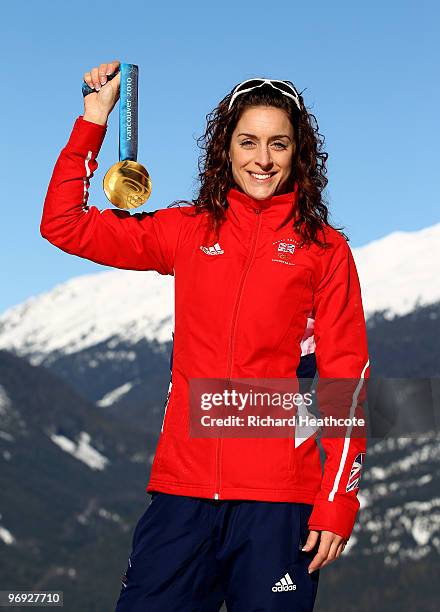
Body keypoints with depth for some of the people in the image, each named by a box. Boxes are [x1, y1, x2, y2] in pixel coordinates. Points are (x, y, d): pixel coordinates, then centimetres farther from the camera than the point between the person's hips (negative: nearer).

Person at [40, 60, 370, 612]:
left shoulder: (324, 248, 4)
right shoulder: (188, 229, 11)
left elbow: (345, 380, 1)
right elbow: (64, 224, 11)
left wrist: (339, 502, -6)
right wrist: (95, 117, 4)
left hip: (278, 497, -2)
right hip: (182, 487, 2)